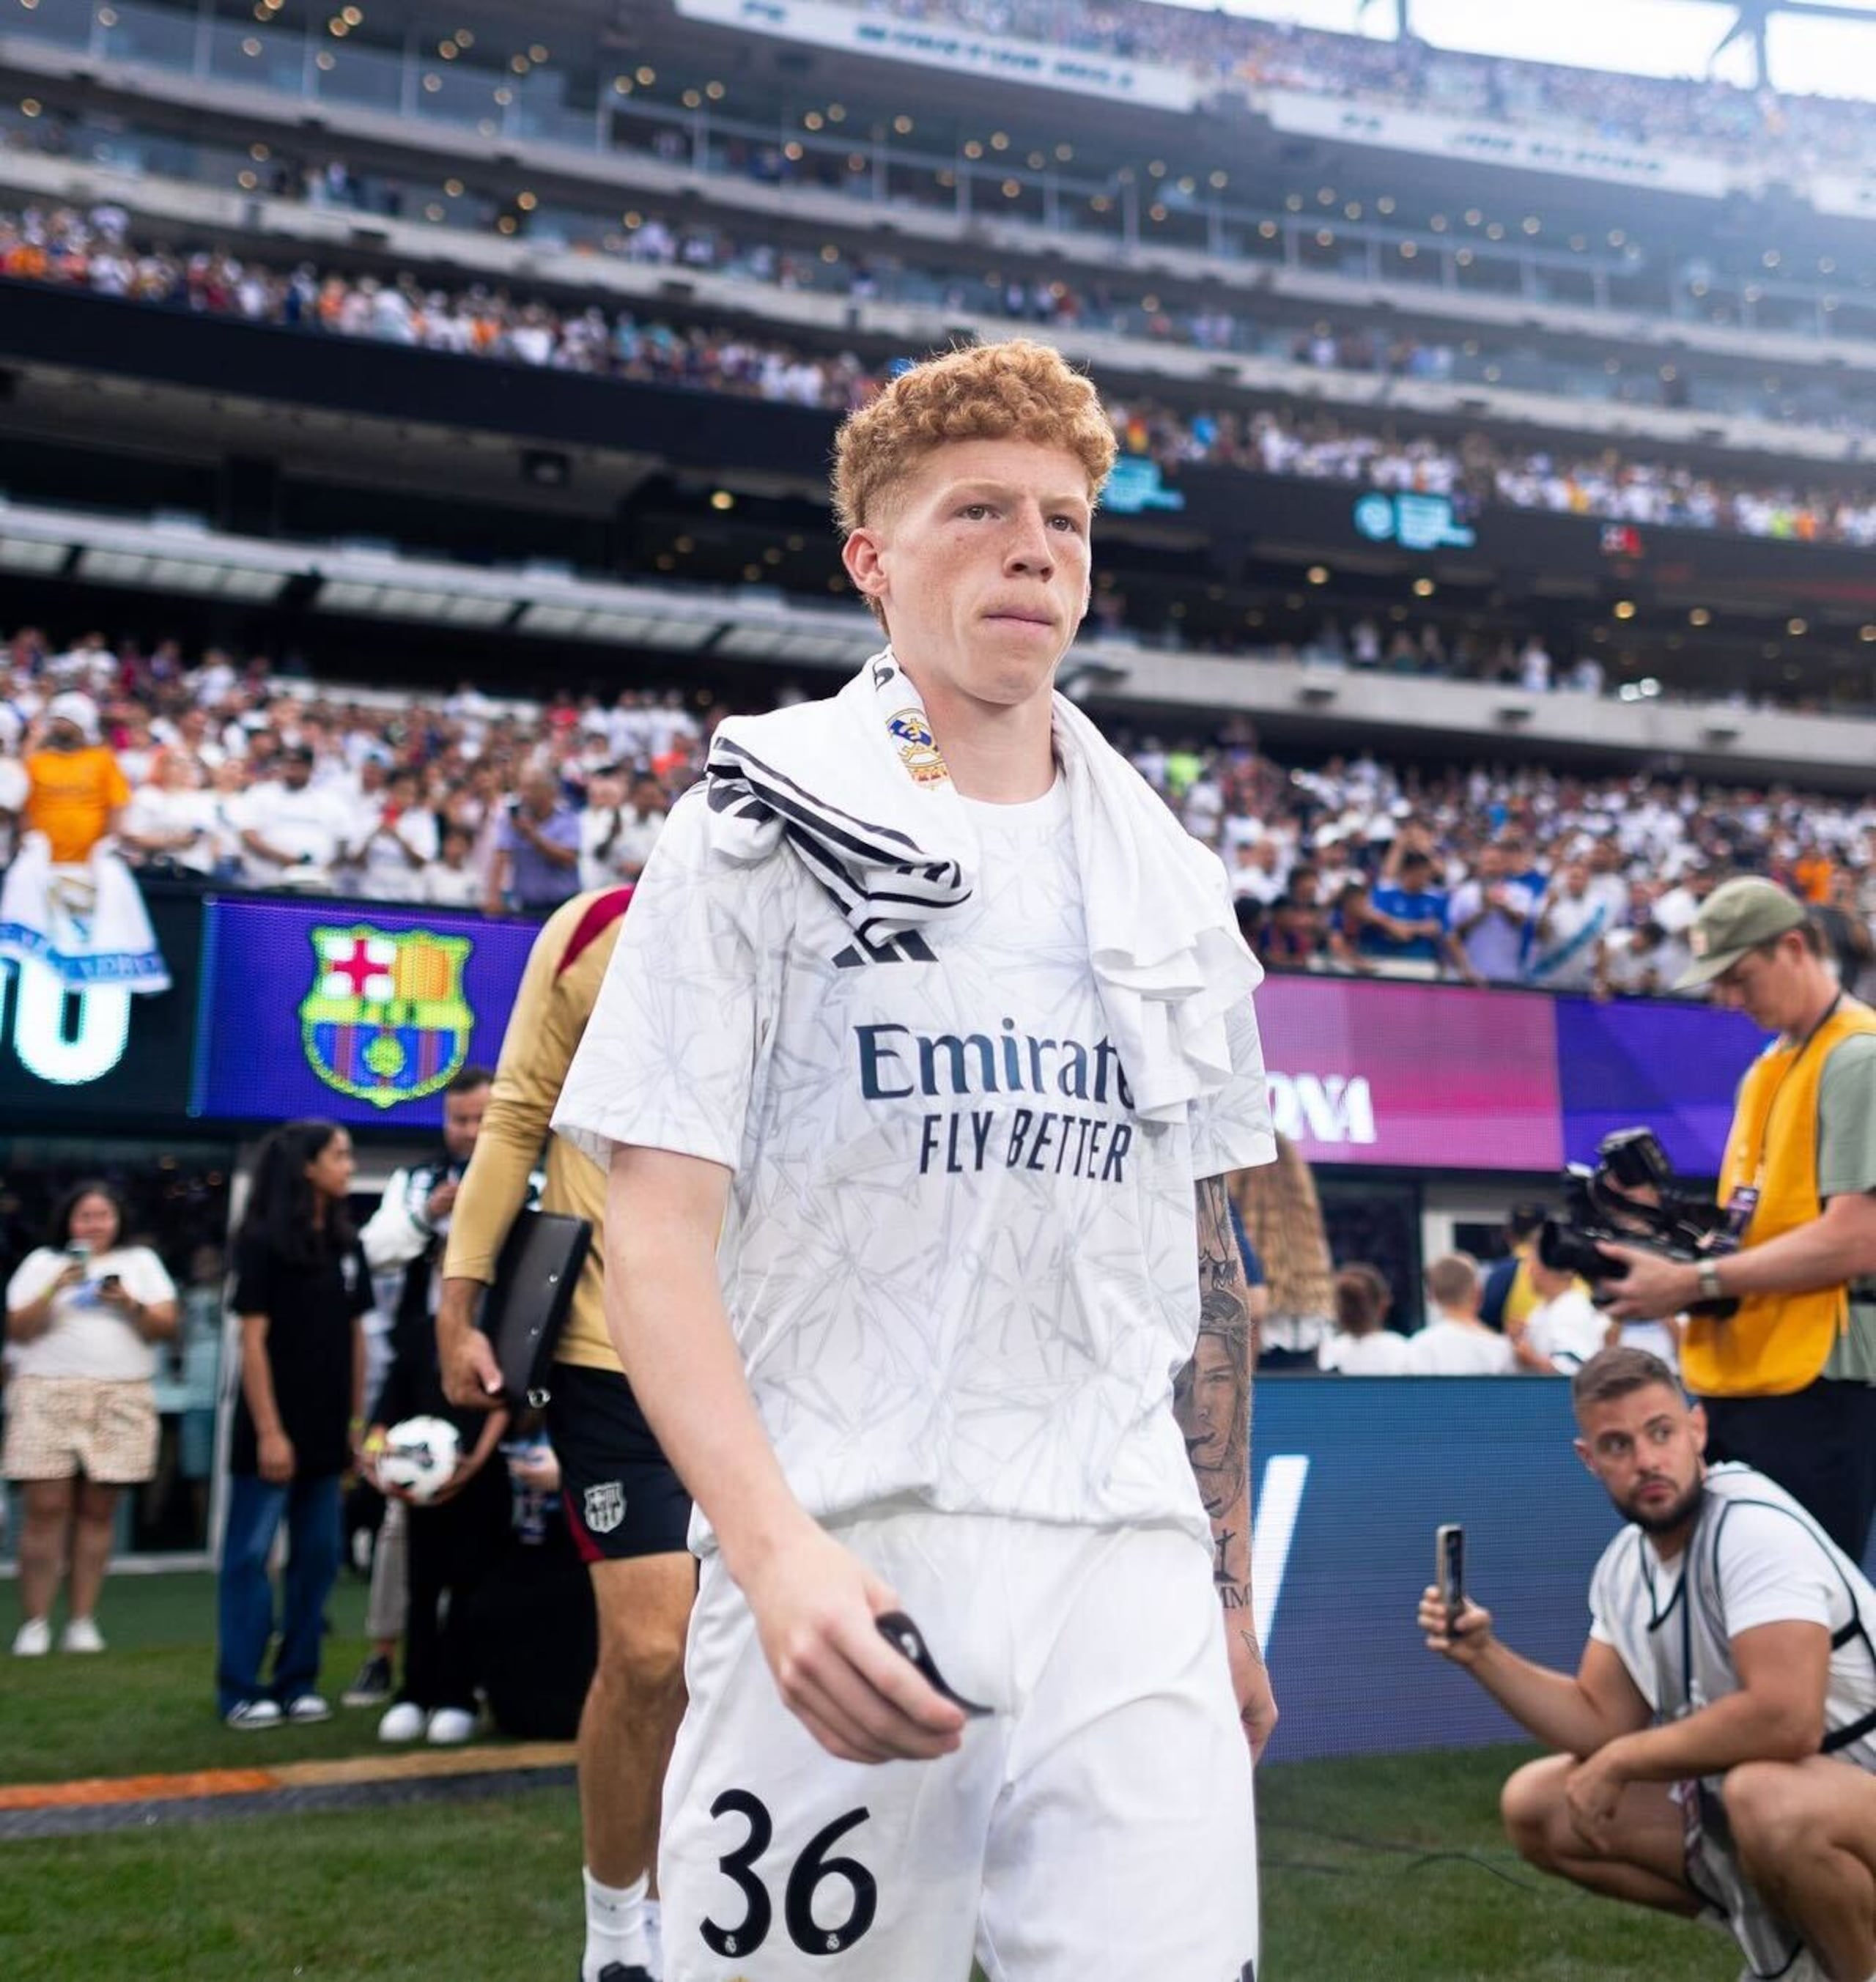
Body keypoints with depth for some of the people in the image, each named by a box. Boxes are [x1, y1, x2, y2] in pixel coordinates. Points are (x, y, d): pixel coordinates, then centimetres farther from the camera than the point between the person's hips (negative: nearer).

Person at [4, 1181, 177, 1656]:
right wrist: (55, 1289, -11)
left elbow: (165, 1326, 6)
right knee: (46, 1509, -8)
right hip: (48, 1397, -1)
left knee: (97, 1510, 0)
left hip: (120, 1400, 1)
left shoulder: (141, 1263, 15)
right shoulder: (42, 1262, 12)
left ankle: (82, 1621, 5)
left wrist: (131, 1304, -12)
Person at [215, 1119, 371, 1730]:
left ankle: (297, 1683, 17)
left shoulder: (346, 1242, 9)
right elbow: (252, 1340, -11)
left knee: (318, 1557, 9)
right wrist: (268, 1430, -15)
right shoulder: (262, 1240, -8)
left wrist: (357, 1418, 9)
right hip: (274, 1426, -6)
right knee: (251, 1556, 0)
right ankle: (241, 1690, 6)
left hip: (326, 1428, 6)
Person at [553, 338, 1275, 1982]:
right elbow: (653, 1228, -7)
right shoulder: (763, 833, 0)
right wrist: (774, 1552, -20)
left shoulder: (1167, 879, 14)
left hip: (1127, 1565, 4)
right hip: (841, 1566, -3)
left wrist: (1230, 1589, 17)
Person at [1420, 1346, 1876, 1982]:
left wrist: (1620, 1763, -20)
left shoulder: (1755, 1526, -23)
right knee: (1535, 1805, 2)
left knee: (1767, 1799, -39)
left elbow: (1786, 1719, -34)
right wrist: (1484, 1655, -9)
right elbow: (1604, 1727, 7)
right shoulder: (1622, 1567, 2)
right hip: (1746, 1792, 8)